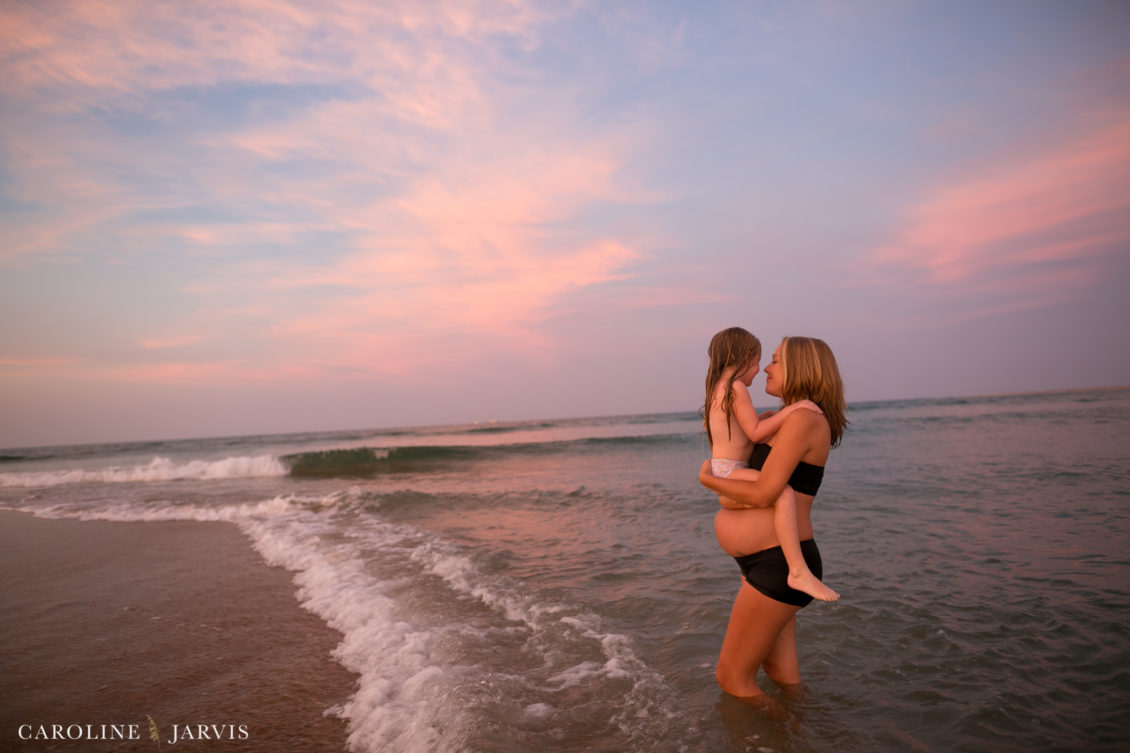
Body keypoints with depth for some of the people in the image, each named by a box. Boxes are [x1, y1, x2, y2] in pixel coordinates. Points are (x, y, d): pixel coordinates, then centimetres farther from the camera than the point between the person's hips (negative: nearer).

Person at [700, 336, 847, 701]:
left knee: (731, 677, 2)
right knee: (783, 675, 20)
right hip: (769, 562, 10)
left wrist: (708, 479, -9)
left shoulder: (803, 418, -17)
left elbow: (763, 494, -22)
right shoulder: (788, 420, 15)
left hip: (780, 563, -10)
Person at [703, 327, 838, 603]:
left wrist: (765, 416, 17)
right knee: (783, 494, -30)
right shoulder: (736, 388, -14)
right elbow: (755, 433, -19)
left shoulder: (718, 388, 16)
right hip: (730, 470, -11)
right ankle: (798, 570, -34)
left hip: (721, 469, 11)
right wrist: (790, 410, -18)